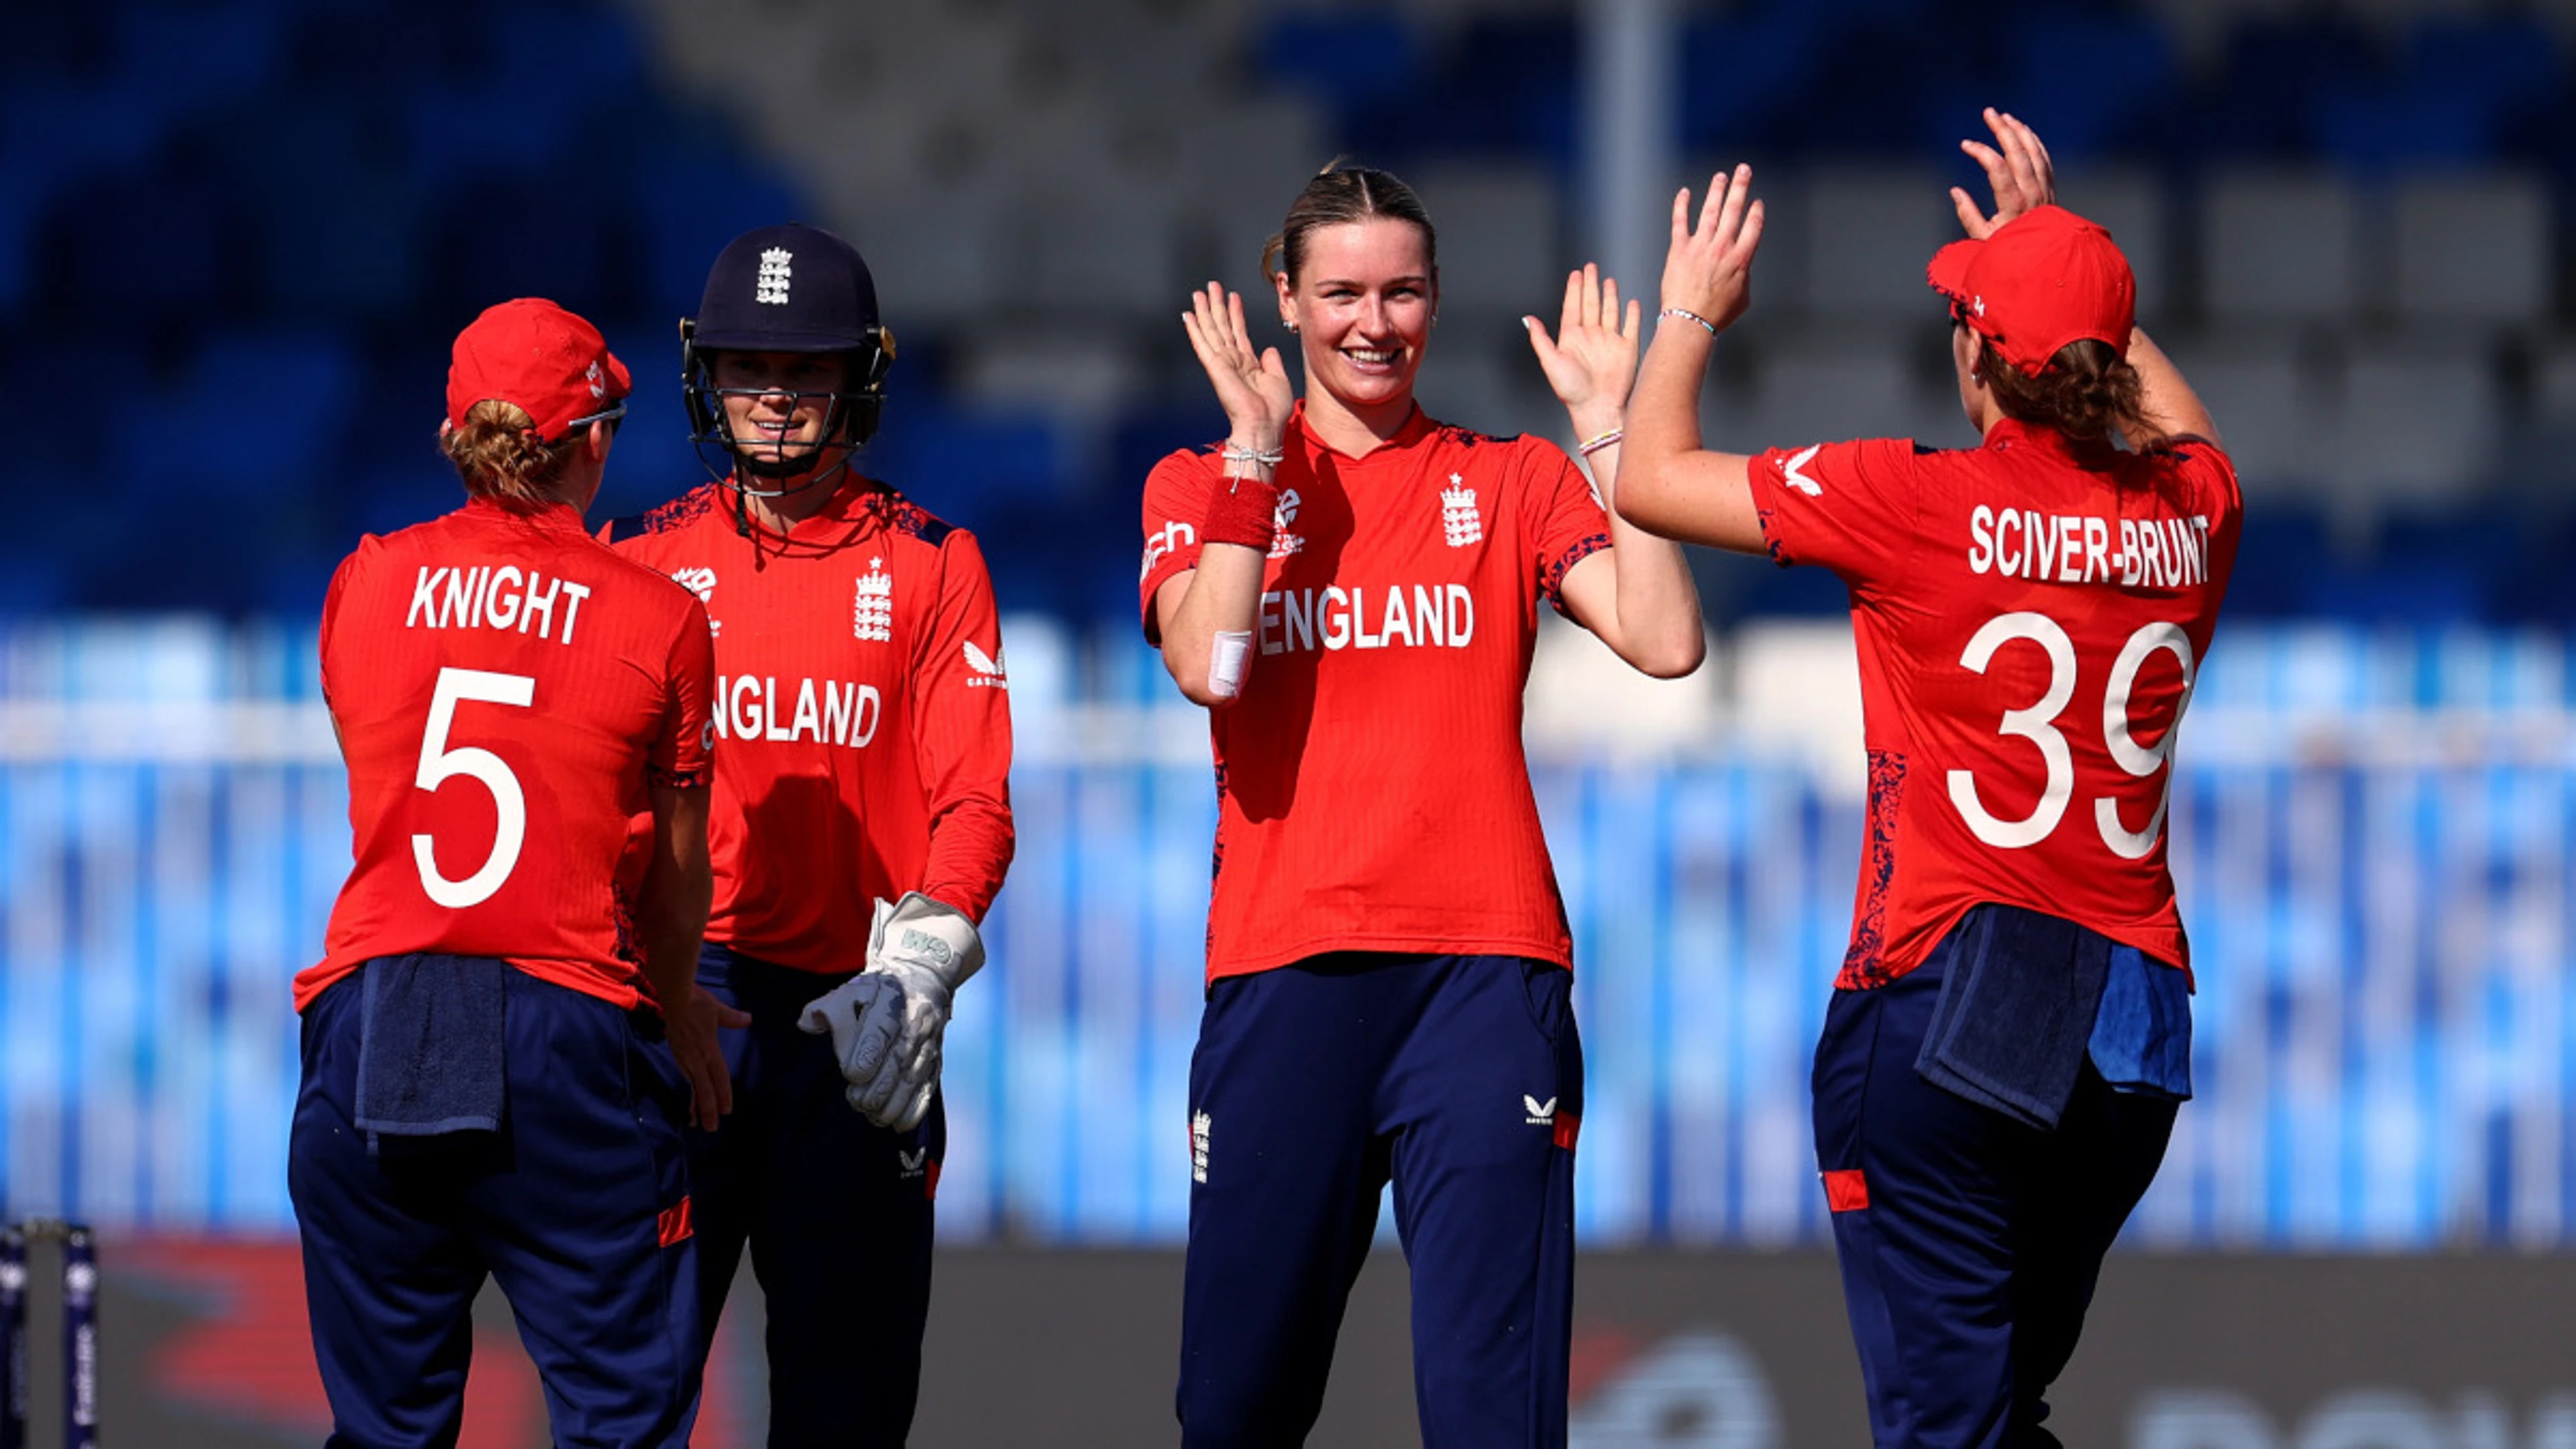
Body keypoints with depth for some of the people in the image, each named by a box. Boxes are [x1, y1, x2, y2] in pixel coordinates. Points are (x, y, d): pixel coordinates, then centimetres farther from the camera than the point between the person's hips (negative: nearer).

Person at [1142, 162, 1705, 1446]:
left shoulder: (1514, 484, 14)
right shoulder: (1203, 486, 13)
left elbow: (1664, 642, -2)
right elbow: (1209, 665, -7)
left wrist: (1605, 423, -1)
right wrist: (1255, 453, -5)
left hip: (1488, 966, 0)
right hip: (1284, 966, 0)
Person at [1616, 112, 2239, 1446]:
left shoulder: (1922, 506, -10)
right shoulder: (2191, 511, 3)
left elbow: (1652, 480, 1)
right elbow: (2173, 418, 32)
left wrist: (1695, 313, 17)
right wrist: (2055, 256, 37)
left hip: (1938, 1000, -5)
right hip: (2132, 1022, 5)